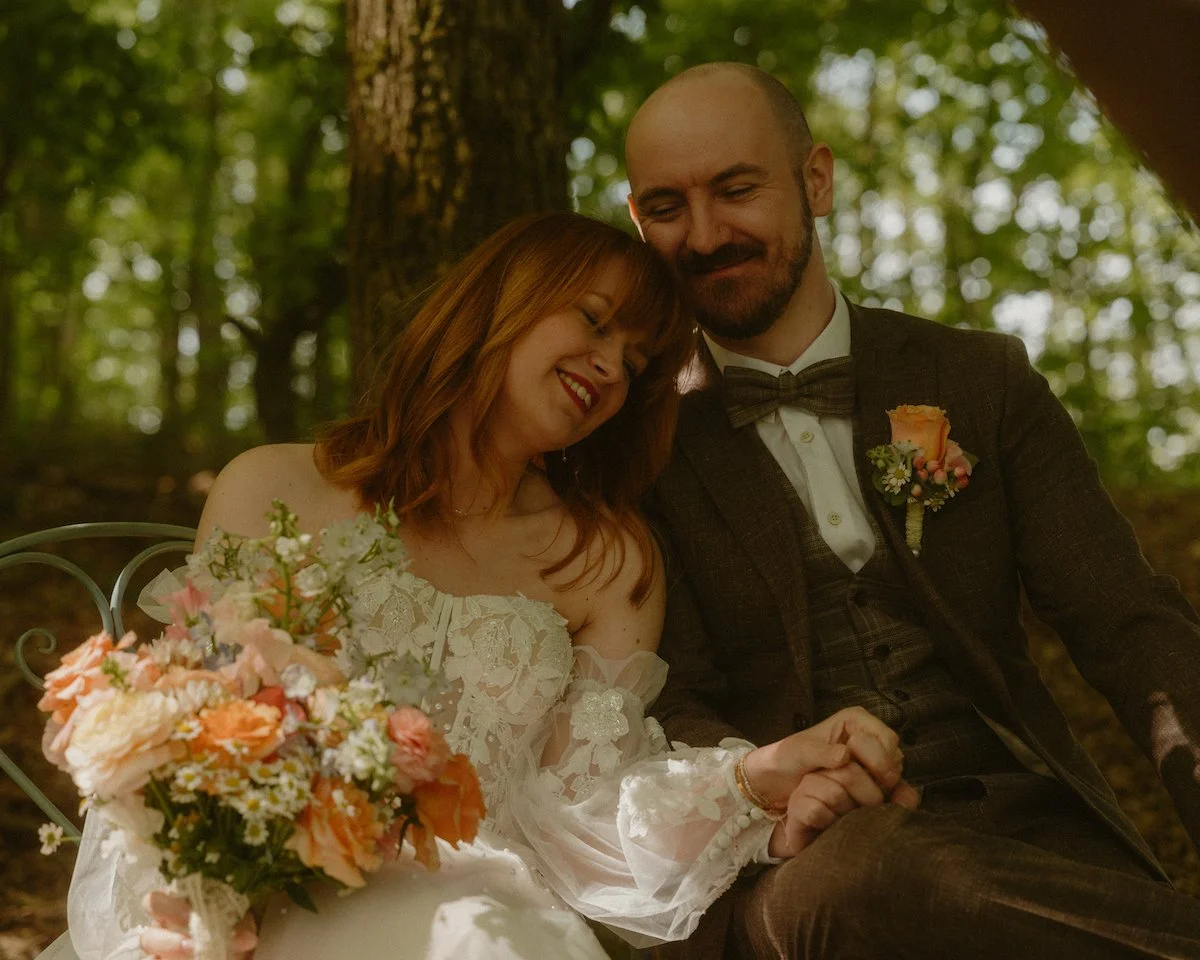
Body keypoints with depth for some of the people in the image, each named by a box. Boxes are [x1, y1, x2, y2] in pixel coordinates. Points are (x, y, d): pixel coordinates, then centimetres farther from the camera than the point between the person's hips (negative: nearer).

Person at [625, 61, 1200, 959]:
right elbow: (672, 708, 0)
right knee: (865, 866, -35)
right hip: (802, 859, 1)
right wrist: (768, 786, -25)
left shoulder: (981, 380, 11)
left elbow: (1126, 622, 5)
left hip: (1026, 825, 0)